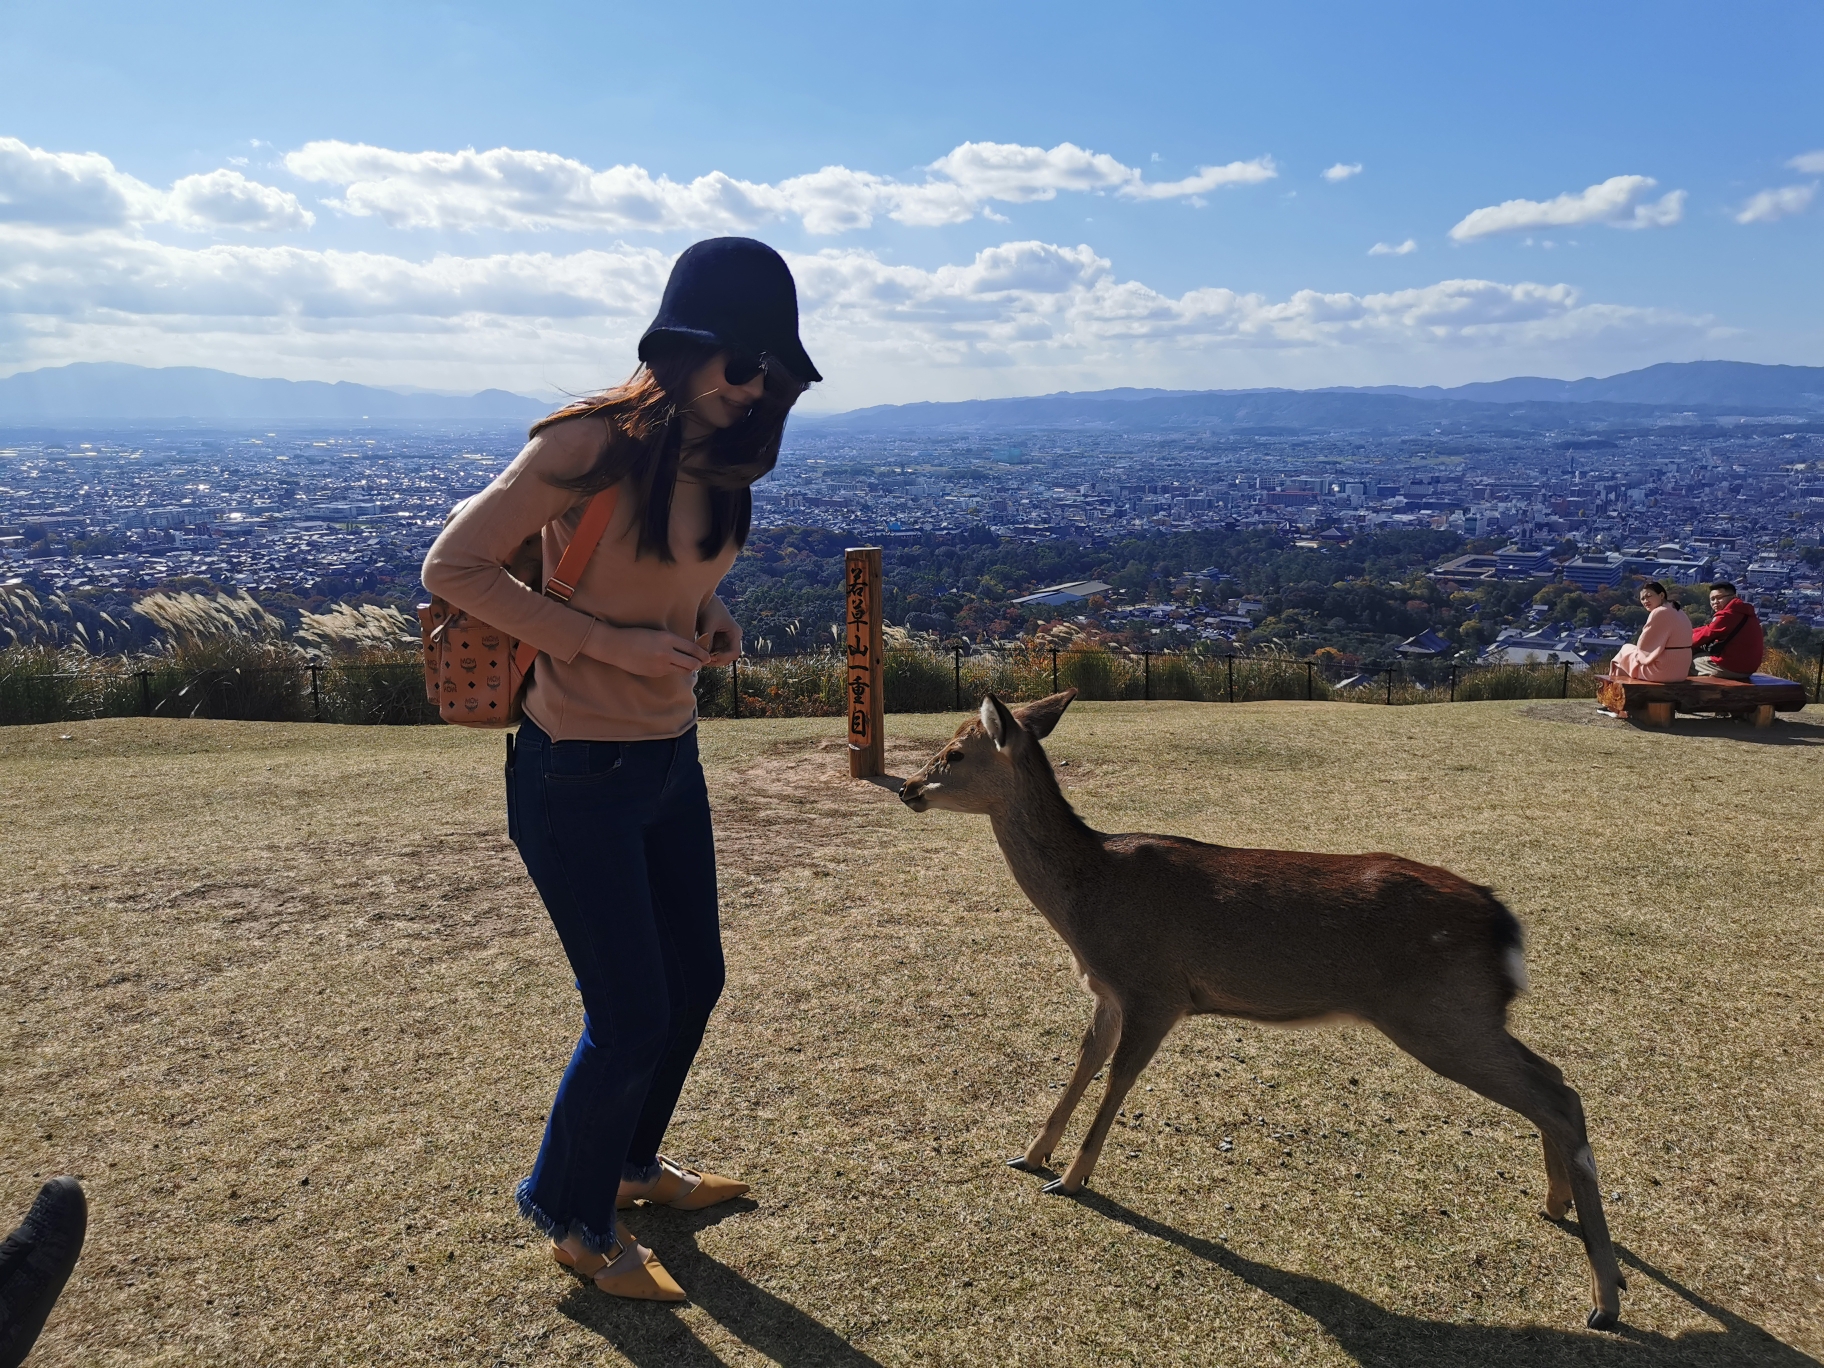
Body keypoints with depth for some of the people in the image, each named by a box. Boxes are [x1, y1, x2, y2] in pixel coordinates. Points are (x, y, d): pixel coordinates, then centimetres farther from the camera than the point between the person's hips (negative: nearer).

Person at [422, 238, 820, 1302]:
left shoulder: (718, 457, 4)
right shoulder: (595, 442, -19)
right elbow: (455, 566, -16)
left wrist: (711, 623, -1)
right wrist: (614, 644, -21)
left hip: (670, 761, 8)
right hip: (577, 775, -8)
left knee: (696, 982, 18)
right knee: (632, 1017, 1)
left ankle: (631, 1163, 45)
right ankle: (573, 1216, 30)